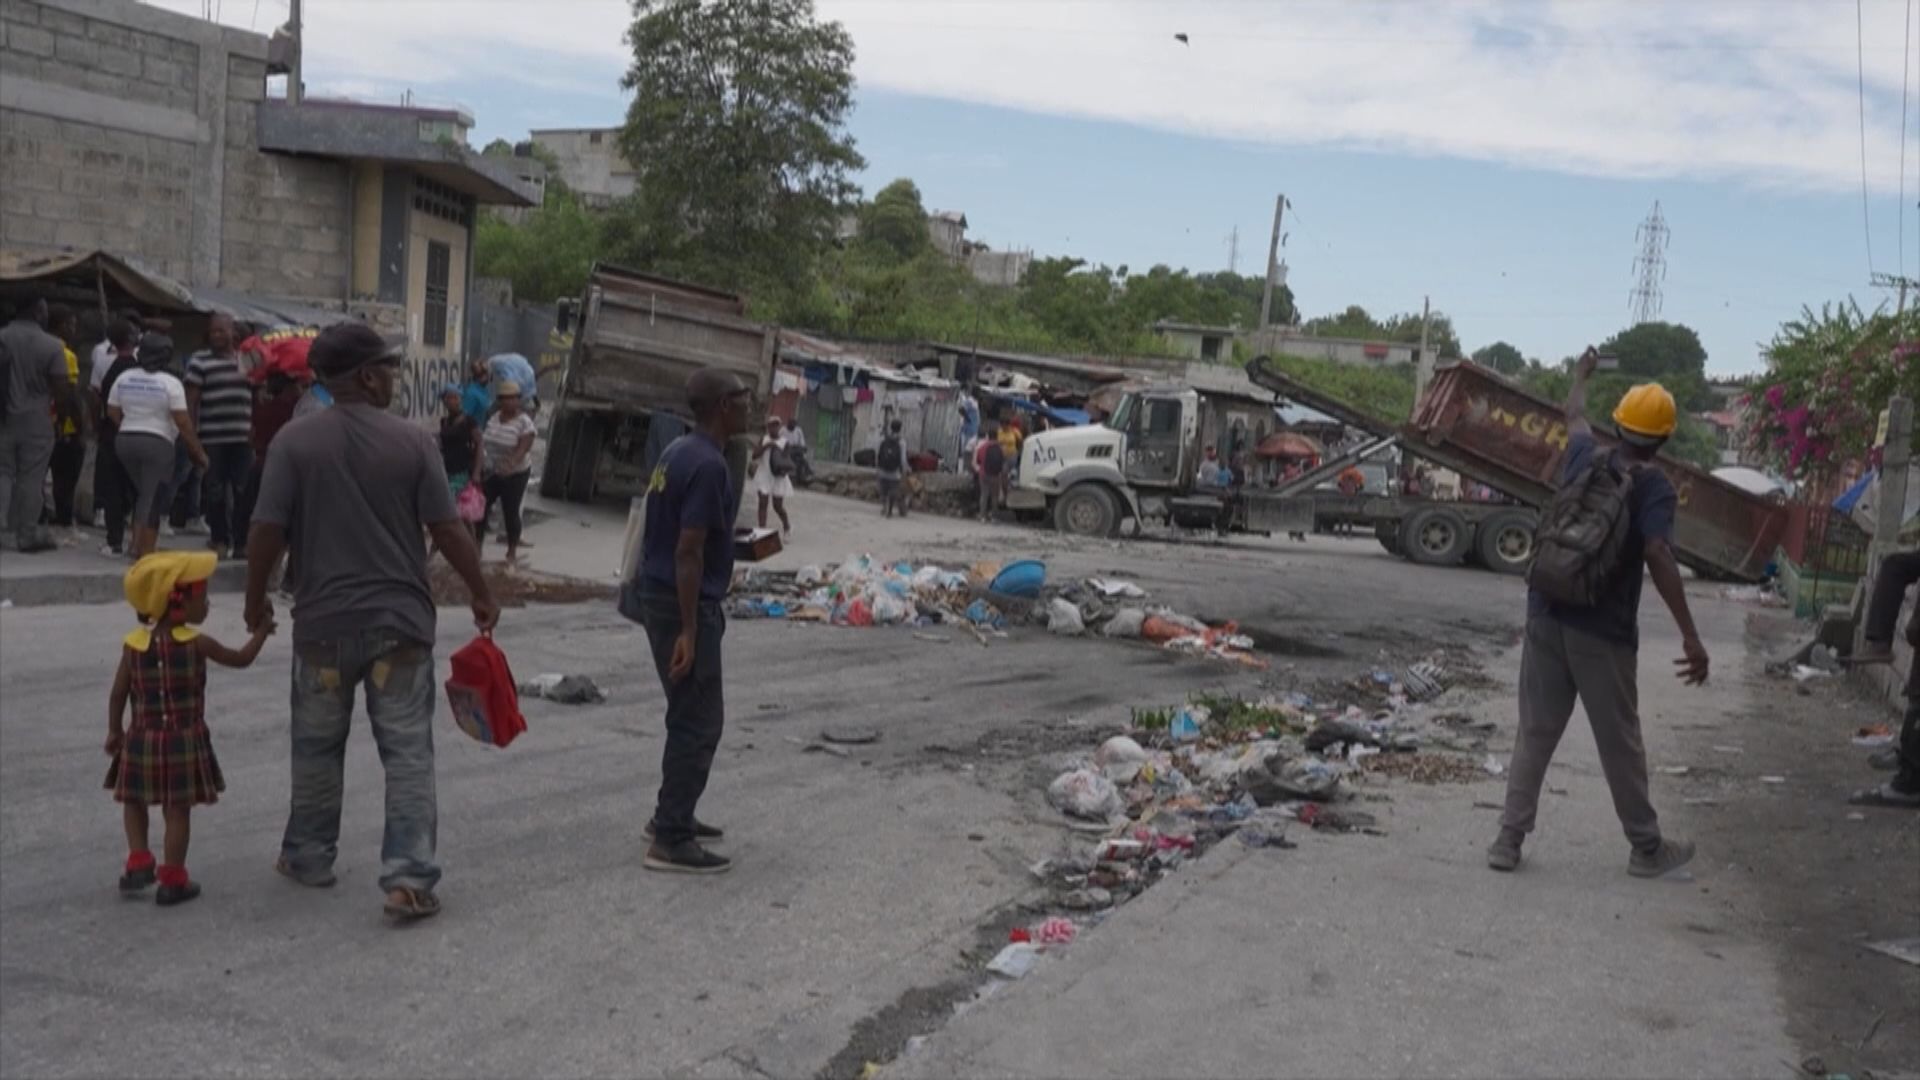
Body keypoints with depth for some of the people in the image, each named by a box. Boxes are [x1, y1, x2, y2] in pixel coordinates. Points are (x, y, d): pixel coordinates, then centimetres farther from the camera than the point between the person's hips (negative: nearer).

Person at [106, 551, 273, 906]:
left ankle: (139, 862, 12)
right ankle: (172, 881, 9)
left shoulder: (134, 644, -2)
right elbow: (241, 659, -1)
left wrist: (114, 731, 13)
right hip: (185, 740, -3)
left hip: (142, 738, 3)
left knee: (135, 802, 22)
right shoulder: (196, 643, -11)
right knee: (178, 811, 4)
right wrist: (261, 632, 14)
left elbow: (118, 693, 1)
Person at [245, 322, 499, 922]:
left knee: (317, 747, 18)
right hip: (399, 620, -1)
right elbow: (447, 528, -6)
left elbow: (267, 530, -6)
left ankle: (309, 856, 32)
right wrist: (482, 595, 5)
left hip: (324, 621, 1)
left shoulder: (295, 440, -5)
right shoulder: (412, 440, -6)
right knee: (408, 752, 2)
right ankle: (409, 878, -2)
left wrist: (256, 599, 9)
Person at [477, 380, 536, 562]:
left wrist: (510, 465, -40)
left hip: (515, 475, -5)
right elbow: (483, 444, 7)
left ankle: (512, 551, 14)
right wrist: (478, 469, 3)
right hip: (491, 472, 5)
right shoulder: (494, 418, 4)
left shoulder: (524, 422, -14)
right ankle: (476, 545, 16)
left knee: (510, 512, 0)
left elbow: (523, 449, -23)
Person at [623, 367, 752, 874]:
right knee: (699, 720, -3)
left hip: (659, 592, 10)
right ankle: (670, 841, 1)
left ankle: (671, 815, 31)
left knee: (691, 713, 20)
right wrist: (689, 630, -23)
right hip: (683, 603, -10)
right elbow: (688, 552, -23)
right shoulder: (708, 464, -19)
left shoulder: (679, 451, 11)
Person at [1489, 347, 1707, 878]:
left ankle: (1509, 839, 8)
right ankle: (1647, 848, 23)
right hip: (1603, 632, -4)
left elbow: (1575, 415, 27)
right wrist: (1690, 636, -25)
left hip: (1546, 615, 4)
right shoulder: (1654, 487, -10)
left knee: (1534, 733, 9)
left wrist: (1582, 374, 48)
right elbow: (1658, 556, -23)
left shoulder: (1585, 459, 5)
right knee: (1620, 743, 8)